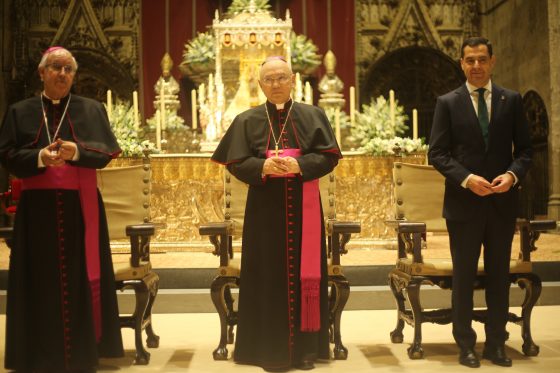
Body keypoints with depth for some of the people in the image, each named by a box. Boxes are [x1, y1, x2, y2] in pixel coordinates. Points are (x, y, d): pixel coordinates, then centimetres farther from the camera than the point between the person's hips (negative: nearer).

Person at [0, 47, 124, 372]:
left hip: (81, 205, 0)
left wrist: (77, 151, -21)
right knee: (41, 280, 2)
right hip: (38, 206, 0)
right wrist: (39, 158, -18)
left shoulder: (92, 109, 8)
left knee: (81, 276, 2)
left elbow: (106, 151, -2)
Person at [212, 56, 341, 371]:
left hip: (303, 208, 1)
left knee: (305, 273, 3)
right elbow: (236, 163, 0)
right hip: (265, 210, 0)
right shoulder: (247, 121, 5)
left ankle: (306, 346, 12)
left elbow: (329, 156, -1)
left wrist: (300, 165, -18)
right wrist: (262, 166, -20)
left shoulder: (313, 116, 6)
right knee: (269, 276, 0)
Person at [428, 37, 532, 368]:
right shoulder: (448, 103, 1)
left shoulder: (512, 100, 6)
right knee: (464, 276, 6)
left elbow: (524, 148, 7)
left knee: (499, 275, 9)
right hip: (463, 202, -2)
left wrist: (513, 174, -13)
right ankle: (466, 344, 17)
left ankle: (496, 343, 21)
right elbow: (437, 153, -3)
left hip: (502, 201, 2)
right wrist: (466, 178, -16)